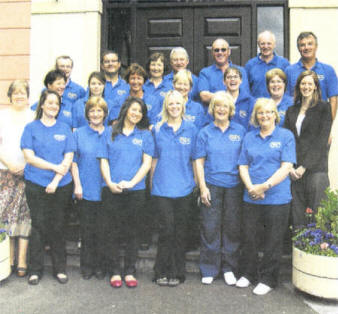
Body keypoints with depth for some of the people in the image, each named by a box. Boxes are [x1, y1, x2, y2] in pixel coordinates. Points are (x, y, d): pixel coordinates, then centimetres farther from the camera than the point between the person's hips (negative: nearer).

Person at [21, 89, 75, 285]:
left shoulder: (65, 129, 8)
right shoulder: (31, 128, 4)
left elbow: (68, 158, 1)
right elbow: (29, 157, -5)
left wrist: (56, 181, -10)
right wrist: (54, 167, -12)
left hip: (61, 186, 1)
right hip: (36, 186, -1)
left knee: (58, 227, 7)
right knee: (39, 226, 2)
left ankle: (60, 268, 18)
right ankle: (36, 269, 15)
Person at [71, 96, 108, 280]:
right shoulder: (79, 134, 7)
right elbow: (73, 161, 5)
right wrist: (77, 185, -4)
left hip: (105, 190, 0)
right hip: (85, 190, 0)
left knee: (102, 229, 5)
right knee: (86, 229, 7)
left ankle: (100, 266, 18)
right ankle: (87, 266, 19)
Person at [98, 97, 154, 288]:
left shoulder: (145, 135, 9)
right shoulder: (111, 134, 9)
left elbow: (147, 163, 1)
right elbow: (104, 161, 6)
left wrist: (131, 182, -11)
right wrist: (110, 183, -9)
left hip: (136, 190, 0)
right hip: (112, 191, 0)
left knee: (132, 231, 7)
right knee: (112, 231, 4)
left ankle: (130, 272, 17)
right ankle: (115, 272, 16)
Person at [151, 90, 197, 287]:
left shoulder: (191, 129, 5)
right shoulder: (157, 129, 6)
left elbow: (195, 159, 8)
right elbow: (154, 159, 10)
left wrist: (197, 182, 5)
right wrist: (151, 183, 8)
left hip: (184, 187, 0)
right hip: (162, 187, 0)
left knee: (180, 231, 7)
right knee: (166, 230, -1)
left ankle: (177, 273, 19)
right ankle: (162, 273, 12)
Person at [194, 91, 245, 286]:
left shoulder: (240, 131, 8)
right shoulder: (205, 133, 5)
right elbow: (199, 162, 3)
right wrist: (203, 187, -5)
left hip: (234, 185, 1)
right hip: (212, 185, -1)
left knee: (232, 228, 6)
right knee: (210, 228, 2)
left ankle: (229, 269, 20)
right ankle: (209, 270, 15)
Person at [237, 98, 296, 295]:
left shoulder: (286, 136, -1)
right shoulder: (249, 137, 11)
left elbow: (286, 167, -9)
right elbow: (243, 166, 7)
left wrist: (265, 186, -18)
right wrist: (250, 187, -11)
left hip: (277, 198, -3)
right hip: (251, 197, 4)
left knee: (273, 242, 5)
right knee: (249, 237, 11)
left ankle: (268, 279, 20)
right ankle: (249, 274, 29)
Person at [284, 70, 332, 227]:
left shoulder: (324, 107, 4)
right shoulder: (291, 110, 16)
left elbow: (321, 141, -5)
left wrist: (304, 166, -11)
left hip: (316, 168, -4)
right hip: (294, 170, 4)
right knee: (297, 216, 5)